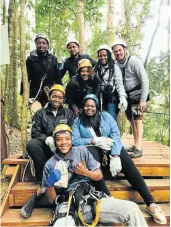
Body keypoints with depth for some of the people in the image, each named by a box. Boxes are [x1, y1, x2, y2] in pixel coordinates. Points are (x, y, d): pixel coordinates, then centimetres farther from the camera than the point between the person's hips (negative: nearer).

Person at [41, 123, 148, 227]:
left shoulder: (82, 151, 10)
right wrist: (51, 184, -13)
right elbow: (52, 199, 7)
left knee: (132, 209, -17)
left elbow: (99, 176, 13)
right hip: (69, 209, -1)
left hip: (93, 200, 2)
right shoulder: (50, 165, 7)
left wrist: (86, 172, -7)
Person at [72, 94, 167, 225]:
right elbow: (74, 141, -3)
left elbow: (115, 135, -2)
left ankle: (150, 203, -26)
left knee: (128, 163, -26)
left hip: (111, 147, 2)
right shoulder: (78, 121, 11)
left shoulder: (106, 116, 10)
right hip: (93, 149, -1)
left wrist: (115, 156, -18)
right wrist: (93, 141, -17)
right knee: (90, 153, -36)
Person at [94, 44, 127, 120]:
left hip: (112, 98, -4)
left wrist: (122, 97, -22)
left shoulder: (114, 67, -1)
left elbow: (119, 84, -8)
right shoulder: (96, 68, 13)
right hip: (100, 98, 4)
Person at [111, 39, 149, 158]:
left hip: (137, 95, -6)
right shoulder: (116, 63, 1)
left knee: (137, 120, -9)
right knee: (132, 120, 11)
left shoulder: (134, 61, -15)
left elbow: (145, 80, -18)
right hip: (126, 96, 6)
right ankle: (135, 145, 21)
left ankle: (139, 149, -7)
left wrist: (143, 99, -22)